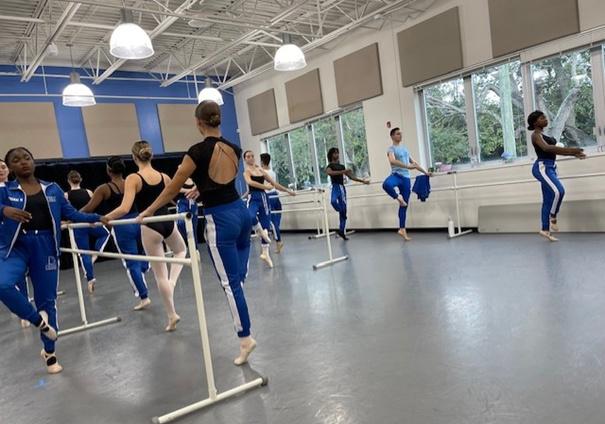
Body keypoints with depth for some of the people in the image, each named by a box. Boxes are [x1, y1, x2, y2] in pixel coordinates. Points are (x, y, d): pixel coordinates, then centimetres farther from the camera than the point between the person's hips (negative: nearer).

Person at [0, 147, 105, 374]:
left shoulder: (52, 189, 8)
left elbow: (71, 213, 7)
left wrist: (97, 218, -3)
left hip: (45, 247, 1)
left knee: (47, 299, 7)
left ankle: (50, 352, 24)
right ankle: (39, 320, -3)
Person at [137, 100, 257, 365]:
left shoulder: (199, 151, -15)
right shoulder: (234, 150, 4)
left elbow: (173, 188, -6)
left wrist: (149, 211, 8)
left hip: (220, 221, -7)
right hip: (241, 212, 7)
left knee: (230, 282, 1)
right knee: (239, 275, 22)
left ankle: (245, 339, 7)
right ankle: (244, 331, 33)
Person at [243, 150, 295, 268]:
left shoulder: (261, 170, 16)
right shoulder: (246, 171, -1)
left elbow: (273, 183, 21)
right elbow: (250, 182, -22)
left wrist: (287, 190, 23)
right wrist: (265, 186, -28)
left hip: (263, 198, 6)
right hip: (253, 198, -6)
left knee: (266, 225, 6)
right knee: (251, 217, -37)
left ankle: (265, 253, 14)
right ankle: (262, 234, -10)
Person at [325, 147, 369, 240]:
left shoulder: (342, 166, 18)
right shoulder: (330, 166, 1)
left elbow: (351, 176, 22)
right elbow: (329, 172, -23)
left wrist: (362, 181, 18)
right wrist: (342, 172, -31)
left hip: (342, 188, 6)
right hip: (335, 187, -6)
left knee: (343, 211, 4)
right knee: (333, 201, -39)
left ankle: (342, 231, 12)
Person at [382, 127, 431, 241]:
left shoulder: (404, 148, 22)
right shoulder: (391, 149, -1)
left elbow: (414, 162, 28)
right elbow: (392, 161, -21)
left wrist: (425, 172, 26)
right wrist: (407, 166, -28)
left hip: (406, 178, 6)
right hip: (396, 175, -6)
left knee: (404, 206, 6)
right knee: (386, 184, -44)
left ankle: (402, 230, 13)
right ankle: (399, 197, -21)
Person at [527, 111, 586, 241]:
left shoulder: (543, 135, 21)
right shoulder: (536, 135, -7)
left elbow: (554, 150, 24)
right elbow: (546, 148, -25)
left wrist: (573, 154, 17)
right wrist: (569, 149, -30)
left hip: (550, 167, 9)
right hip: (542, 167, -9)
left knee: (548, 200, 6)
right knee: (558, 190, -27)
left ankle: (545, 230, 9)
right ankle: (553, 218, -10)